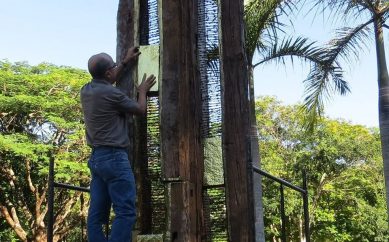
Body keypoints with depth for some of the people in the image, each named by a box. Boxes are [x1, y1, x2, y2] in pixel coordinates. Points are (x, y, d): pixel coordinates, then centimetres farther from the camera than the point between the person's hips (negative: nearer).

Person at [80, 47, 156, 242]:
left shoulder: (86, 91, 10)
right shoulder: (111, 94, -14)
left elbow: (106, 83, 33)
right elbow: (140, 110, 1)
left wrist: (125, 63, 38)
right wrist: (143, 91, 20)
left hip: (96, 157, 9)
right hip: (114, 157, -9)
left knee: (97, 213, 6)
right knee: (125, 212, -10)